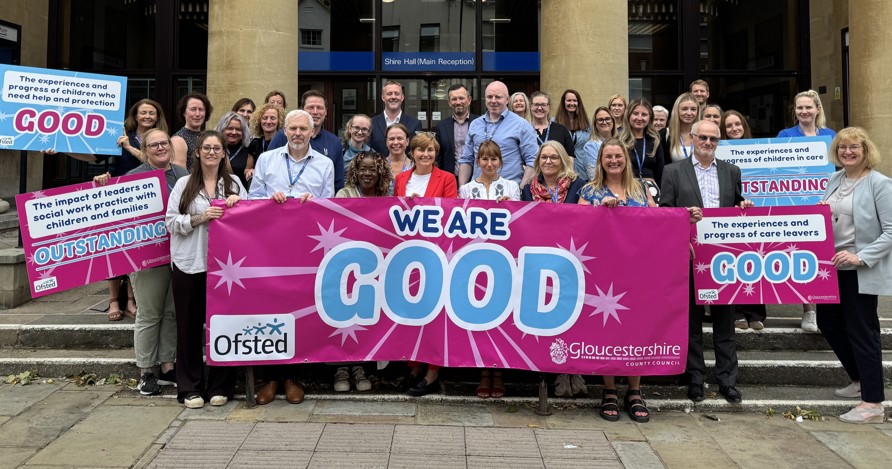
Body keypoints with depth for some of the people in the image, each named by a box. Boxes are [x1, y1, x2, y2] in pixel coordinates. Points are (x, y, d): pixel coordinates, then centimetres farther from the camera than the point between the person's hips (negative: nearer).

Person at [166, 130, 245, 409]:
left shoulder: (233, 183, 13)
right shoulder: (184, 184, 7)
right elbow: (171, 221, 0)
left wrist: (237, 203, -6)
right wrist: (200, 218, -14)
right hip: (189, 264, -1)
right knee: (190, 327, 4)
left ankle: (219, 387, 15)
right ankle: (190, 388, 14)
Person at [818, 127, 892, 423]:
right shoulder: (834, 180, 8)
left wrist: (860, 257, -24)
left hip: (861, 273, -8)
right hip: (832, 267, 8)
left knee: (861, 332, -2)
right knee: (828, 323, 15)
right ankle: (861, 380, 36)